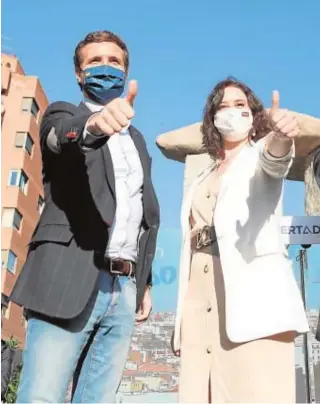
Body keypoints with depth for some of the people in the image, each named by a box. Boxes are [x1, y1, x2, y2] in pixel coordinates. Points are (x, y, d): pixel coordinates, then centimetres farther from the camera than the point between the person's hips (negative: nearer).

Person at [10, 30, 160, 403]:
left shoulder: (137, 140, 24)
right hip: (69, 282, -4)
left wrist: (145, 282, 16)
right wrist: (92, 123, -41)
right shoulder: (63, 114, 8)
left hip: (124, 289, 5)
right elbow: (64, 134, -17)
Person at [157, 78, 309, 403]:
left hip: (252, 295, -4)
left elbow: (276, 159, -15)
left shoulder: (262, 155, 11)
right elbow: (191, 238, 19)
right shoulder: (204, 175, 24)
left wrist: (281, 135, -39)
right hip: (201, 298, 5)